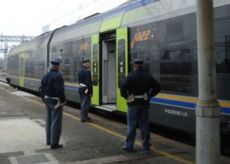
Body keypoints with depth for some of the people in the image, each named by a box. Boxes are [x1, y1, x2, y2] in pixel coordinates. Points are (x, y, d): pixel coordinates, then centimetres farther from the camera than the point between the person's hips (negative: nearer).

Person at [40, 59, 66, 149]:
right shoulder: (58, 76, -18)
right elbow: (60, 90, -22)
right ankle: (54, 143, -1)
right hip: (56, 101, -8)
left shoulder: (45, 76, 7)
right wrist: (63, 101, -12)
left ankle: (49, 140, 27)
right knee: (56, 122, -3)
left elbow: (42, 89, 9)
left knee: (49, 121, 18)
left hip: (48, 100, 8)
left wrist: (44, 99, 16)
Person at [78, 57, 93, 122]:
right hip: (86, 89, -10)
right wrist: (90, 92, -18)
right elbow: (89, 82, -21)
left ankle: (84, 116, 27)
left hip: (81, 88, 10)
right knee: (85, 103, -4)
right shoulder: (87, 71, -18)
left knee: (83, 103, 17)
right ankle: (83, 117, -1)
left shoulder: (80, 71, 13)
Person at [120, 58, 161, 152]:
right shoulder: (148, 76, 5)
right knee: (144, 124, 11)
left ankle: (129, 145, 7)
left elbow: (123, 87, -20)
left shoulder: (131, 76, -10)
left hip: (133, 103, -4)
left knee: (131, 125, 3)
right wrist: (149, 95, 10)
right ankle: (146, 145, 16)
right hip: (144, 103, 4)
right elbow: (157, 87, 7)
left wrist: (125, 96, -4)